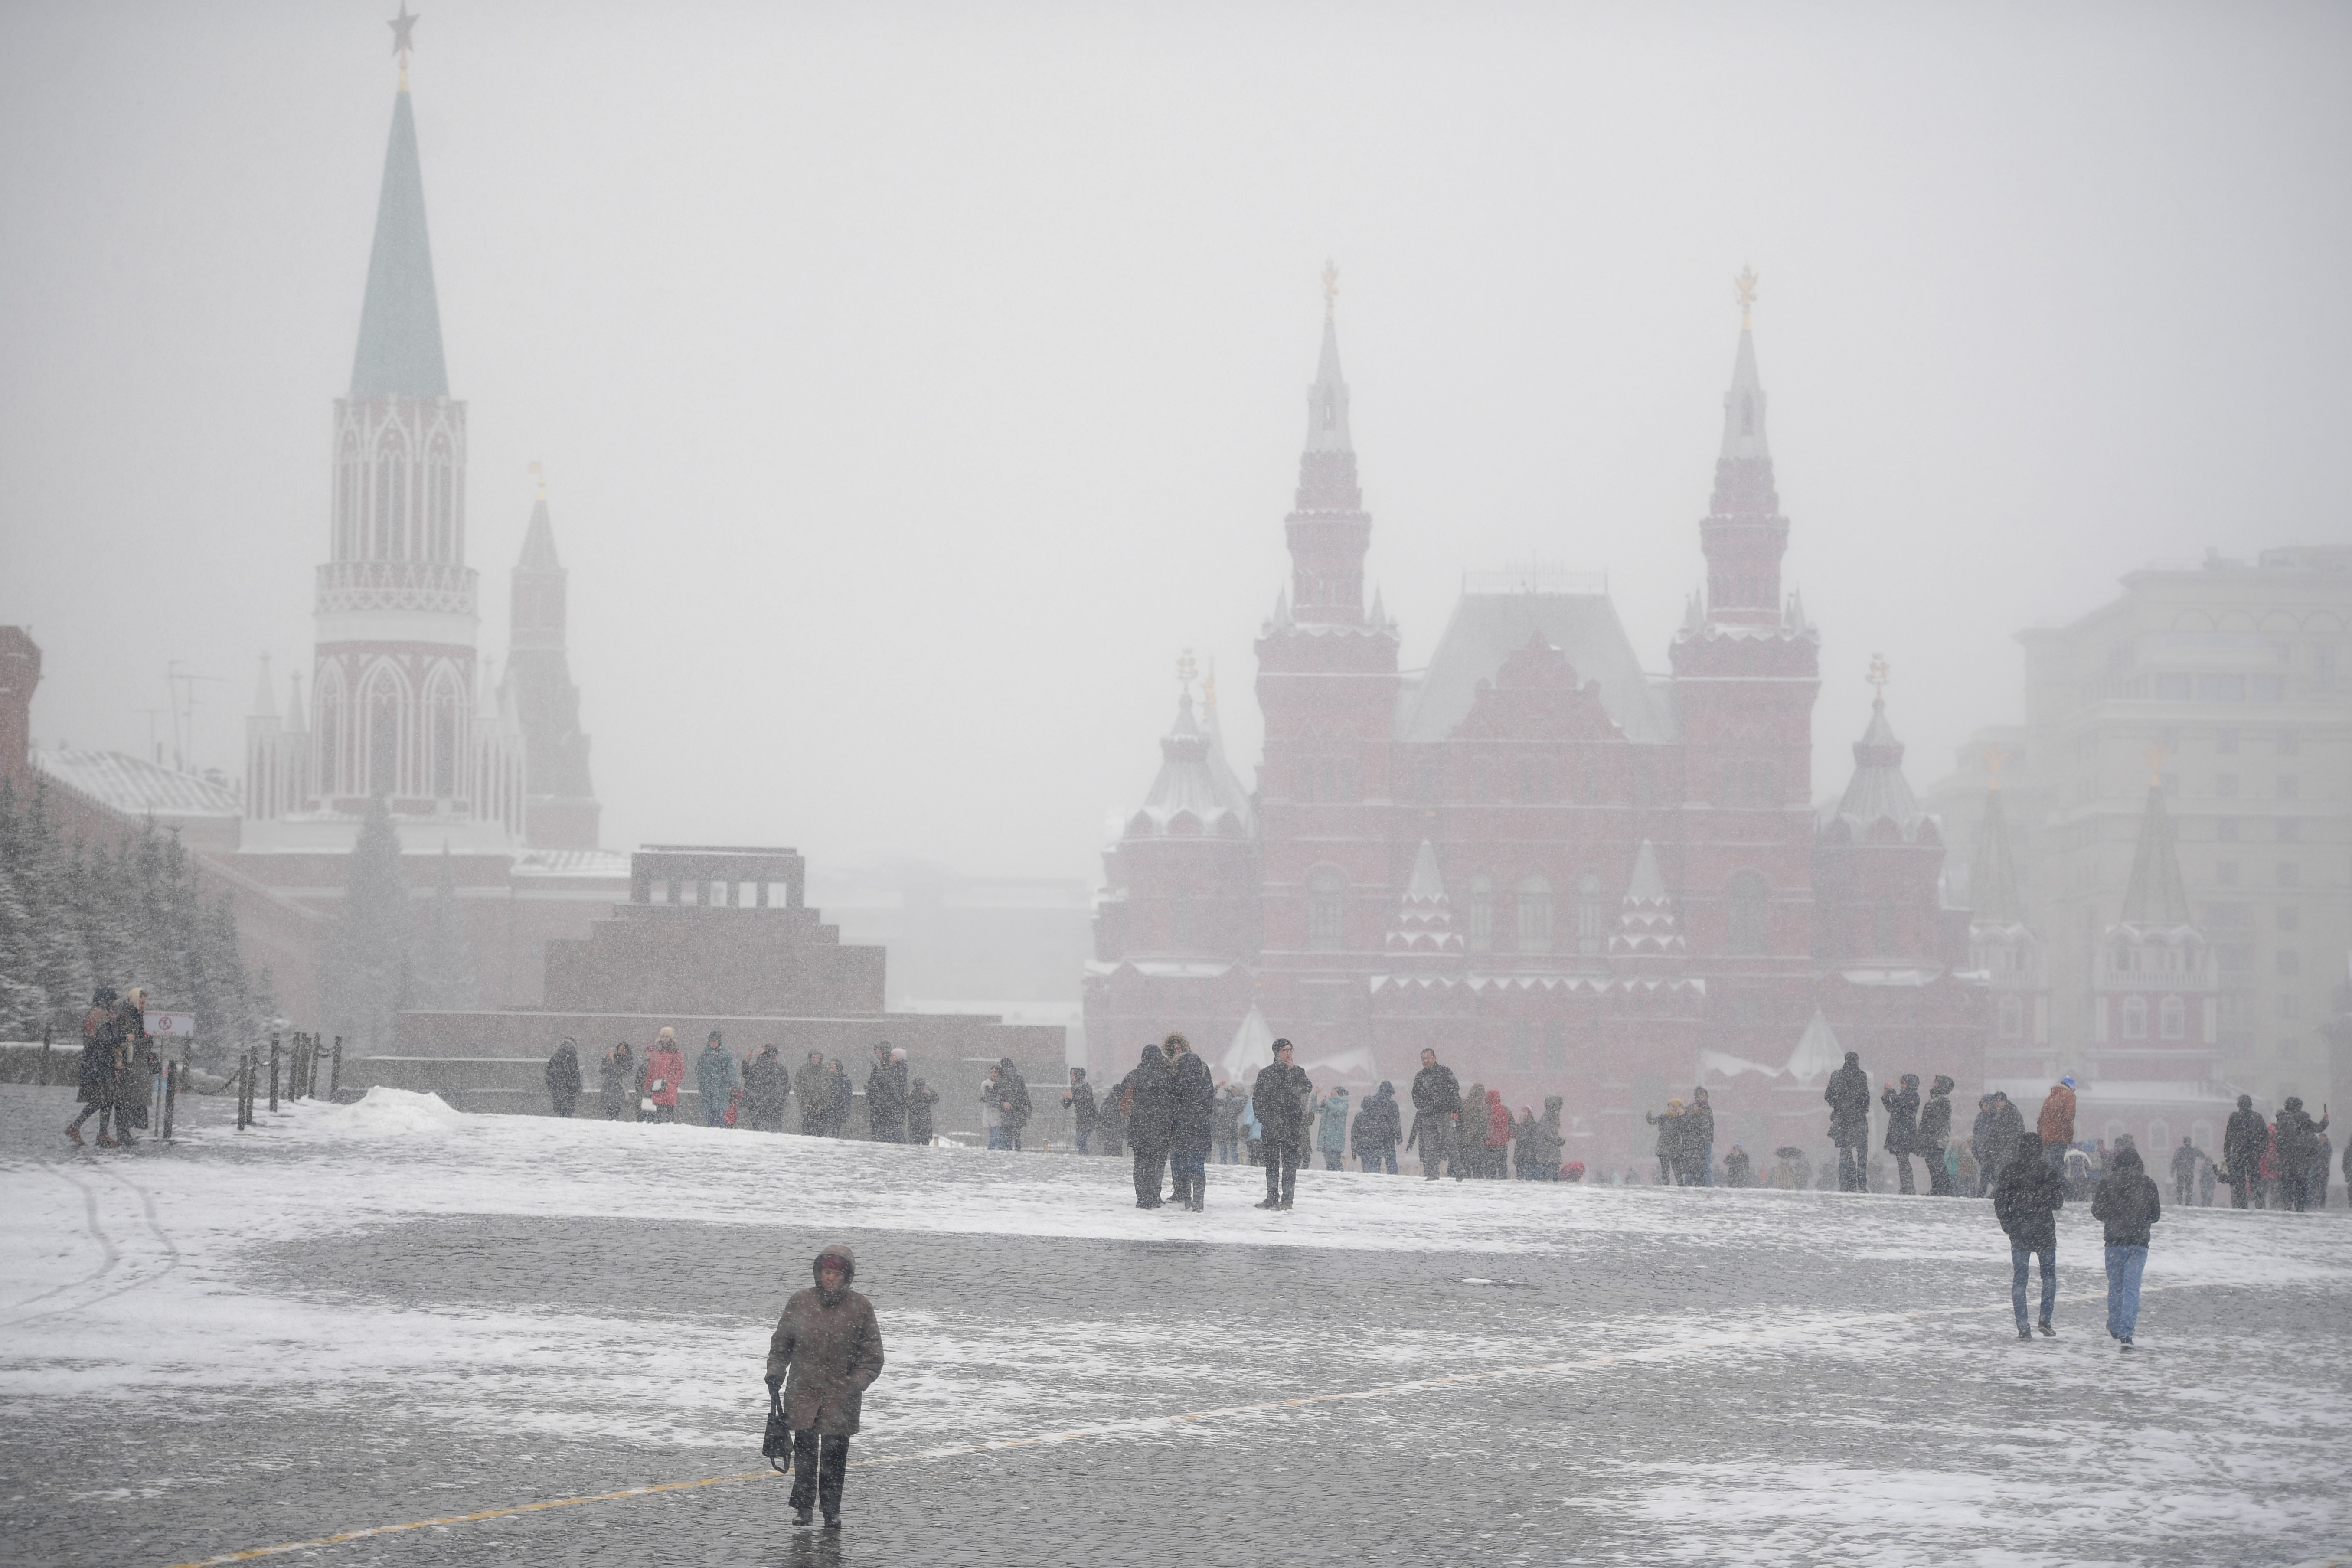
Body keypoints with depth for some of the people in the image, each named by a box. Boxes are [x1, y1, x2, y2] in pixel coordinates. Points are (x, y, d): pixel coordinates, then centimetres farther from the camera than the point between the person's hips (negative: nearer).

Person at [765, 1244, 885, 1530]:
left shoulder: (860, 1308, -2)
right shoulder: (800, 1302, 2)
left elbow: (872, 1356, 3)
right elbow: (781, 1342, 14)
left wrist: (856, 1383, -10)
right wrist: (775, 1374, 4)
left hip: (841, 1394, -1)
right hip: (804, 1390, 1)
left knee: (835, 1451, -1)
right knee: (805, 1447, -3)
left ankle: (831, 1509, 11)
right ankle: (802, 1504, 8)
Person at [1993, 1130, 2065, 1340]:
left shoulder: (2010, 1170, -2)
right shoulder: (2046, 1170, -9)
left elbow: (2000, 1200, 0)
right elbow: (2056, 1202, -6)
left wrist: (2007, 1224, 11)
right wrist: (2061, 1198, 16)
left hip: (2018, 1232, 1)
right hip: (2044, 1232, -1)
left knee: (2019, 1278, 8)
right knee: (2049, 1273, 16)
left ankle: (2023, 1327, 1)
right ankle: (2045, 1320, 3)